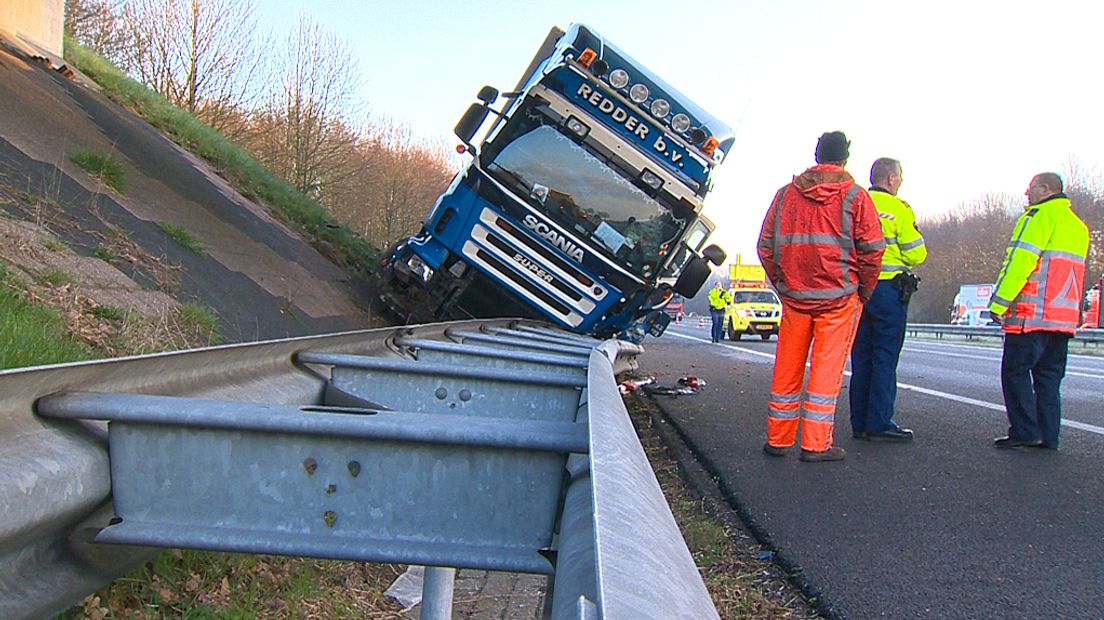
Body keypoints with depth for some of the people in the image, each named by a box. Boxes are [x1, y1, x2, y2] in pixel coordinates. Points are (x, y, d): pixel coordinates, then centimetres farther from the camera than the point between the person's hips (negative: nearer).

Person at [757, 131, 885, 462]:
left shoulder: (787, 193, 7)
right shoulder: (855, 196, -3)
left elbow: (766, 245, 9)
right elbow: (872, 249, -6)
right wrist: (864, 290, 7)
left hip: (794, 295, 3)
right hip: (839, 297, -3)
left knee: (787, 367, 9)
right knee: (827, 367, 1)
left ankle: (778, 439, 15)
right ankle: (816, 444, 2)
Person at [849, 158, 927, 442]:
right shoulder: (898, 209, -8)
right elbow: (916, 254, -7)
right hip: (888, 290, -6)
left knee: (861, 357, 10)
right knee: (885, 357, -1)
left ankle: (860, 422, 14)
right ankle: (879, 423, -1)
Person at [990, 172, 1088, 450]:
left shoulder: (1040, 216, -7)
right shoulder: (1077, 225, 22)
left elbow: (1020, 261, -16)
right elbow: (1071, 272, 23)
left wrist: (999, 302, -15)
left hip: (1033, 313, -9)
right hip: (1065, 316, 9)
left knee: (1015, 371, -3)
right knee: (1048, 375, 11)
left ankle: (1025, 431, -7)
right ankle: (1048, 436, 10)